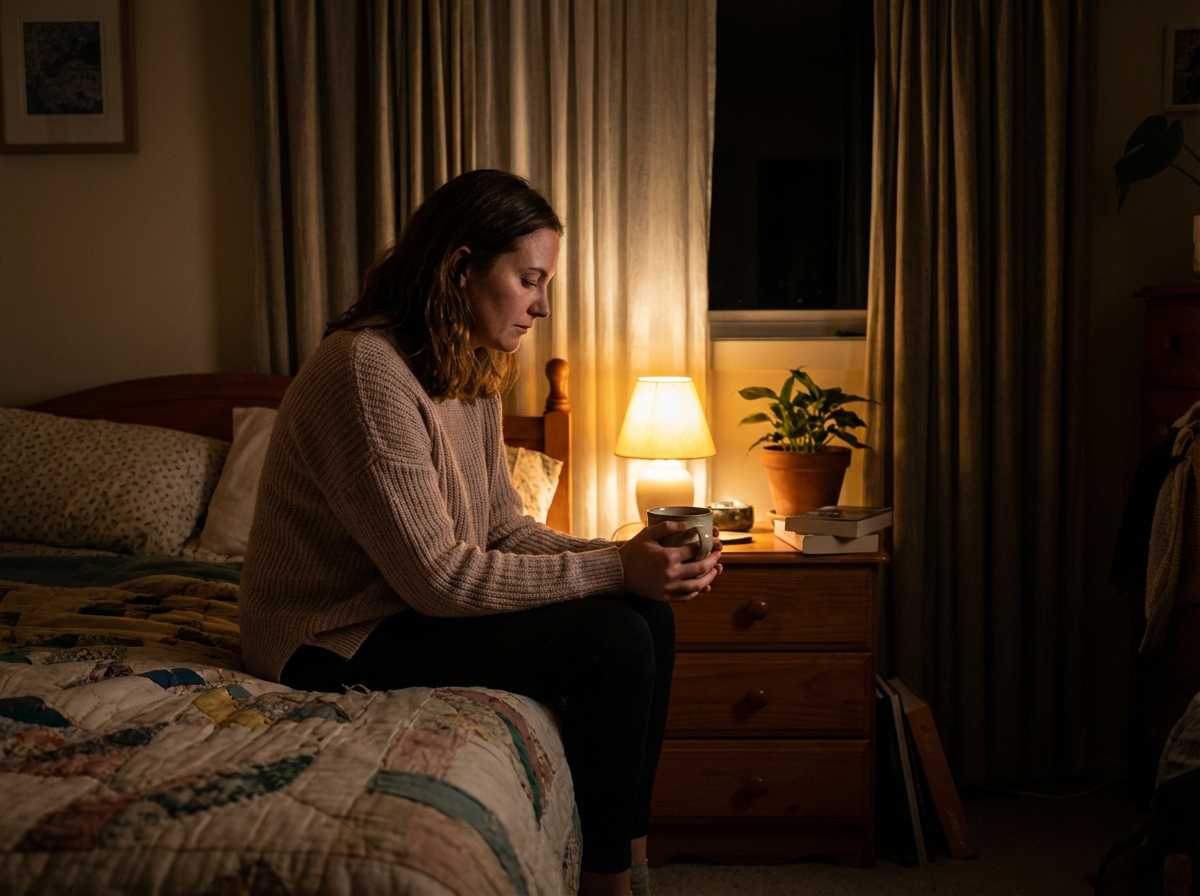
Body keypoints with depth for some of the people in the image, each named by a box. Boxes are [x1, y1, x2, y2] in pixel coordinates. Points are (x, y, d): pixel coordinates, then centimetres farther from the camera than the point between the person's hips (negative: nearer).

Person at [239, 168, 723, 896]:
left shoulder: (474, 373, 5)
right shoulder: (368, 372, -25)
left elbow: (505, 529, 6)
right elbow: (441, 578, -26)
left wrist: (629, 557, -10)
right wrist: (612, 571, -25)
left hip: (406, 611, 9)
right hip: (339, 642, -9)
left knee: (648, 617, -3)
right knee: (611, 641, -21)